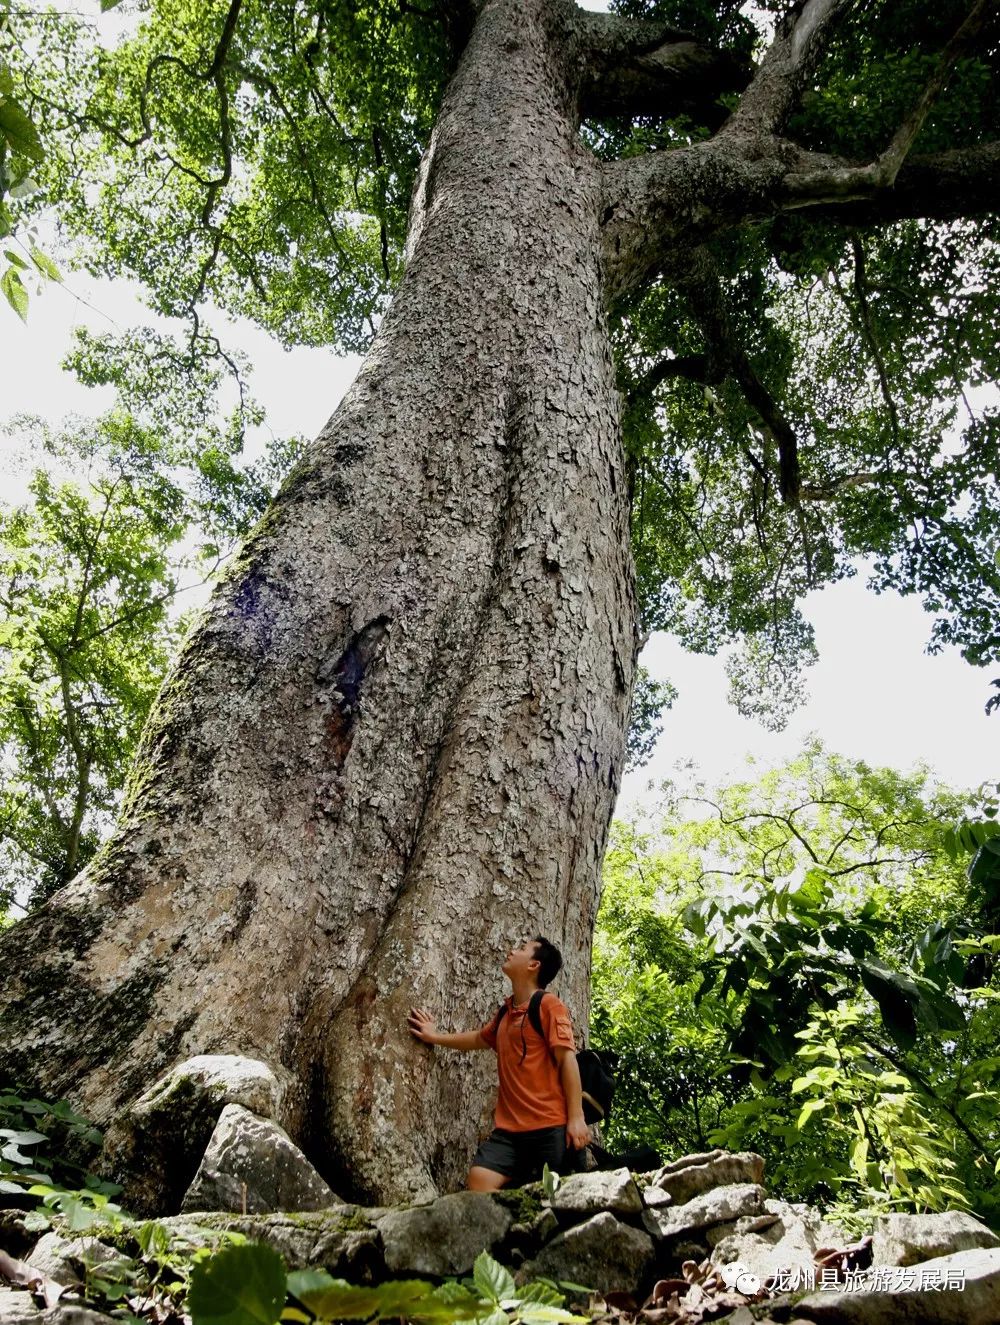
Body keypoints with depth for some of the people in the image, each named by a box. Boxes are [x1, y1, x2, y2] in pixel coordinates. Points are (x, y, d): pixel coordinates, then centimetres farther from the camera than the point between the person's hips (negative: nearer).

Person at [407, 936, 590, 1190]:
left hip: (551, 1126, -6)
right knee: (478, 1182, -9)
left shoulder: (550, 1006, -6)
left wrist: (576, 1117, -17)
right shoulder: (505, 1012, 15)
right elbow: (479, 1039, 35)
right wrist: (435, 1037, 39)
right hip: (509, 1127, 6)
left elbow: (567, 1060, -12)